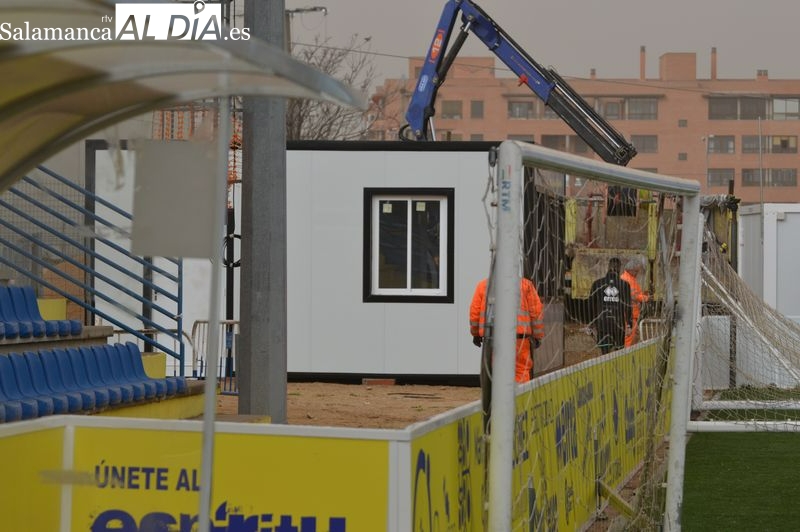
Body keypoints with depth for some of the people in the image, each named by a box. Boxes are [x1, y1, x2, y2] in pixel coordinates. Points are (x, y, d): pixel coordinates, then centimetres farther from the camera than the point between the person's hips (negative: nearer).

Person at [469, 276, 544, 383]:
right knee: (522, 370, 3)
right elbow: (536, 311, 7)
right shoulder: (525, 284, 10)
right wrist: (537, 336, 13)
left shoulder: (484, 284, 13)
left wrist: (475, 334, 23)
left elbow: (474, 311, 11)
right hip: (519, 335, -1)